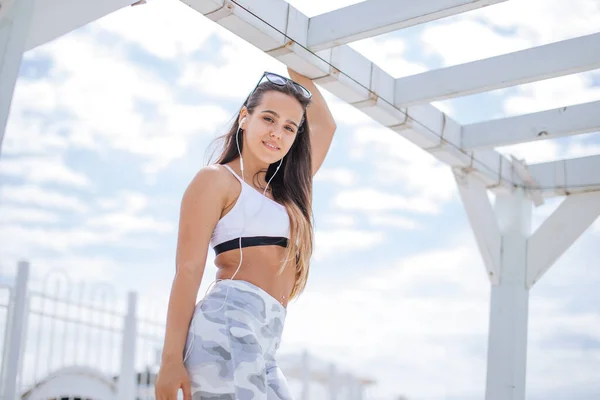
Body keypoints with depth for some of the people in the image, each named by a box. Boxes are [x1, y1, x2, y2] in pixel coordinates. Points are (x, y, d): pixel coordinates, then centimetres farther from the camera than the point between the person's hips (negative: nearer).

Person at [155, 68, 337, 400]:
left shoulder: (282, 190, 25)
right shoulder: (217, 179, 3)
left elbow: (325, 126, 35)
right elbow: (188, 270, -5)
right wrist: (171, 358, -12)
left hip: (265, 344, 8)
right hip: (230, 324, -8)